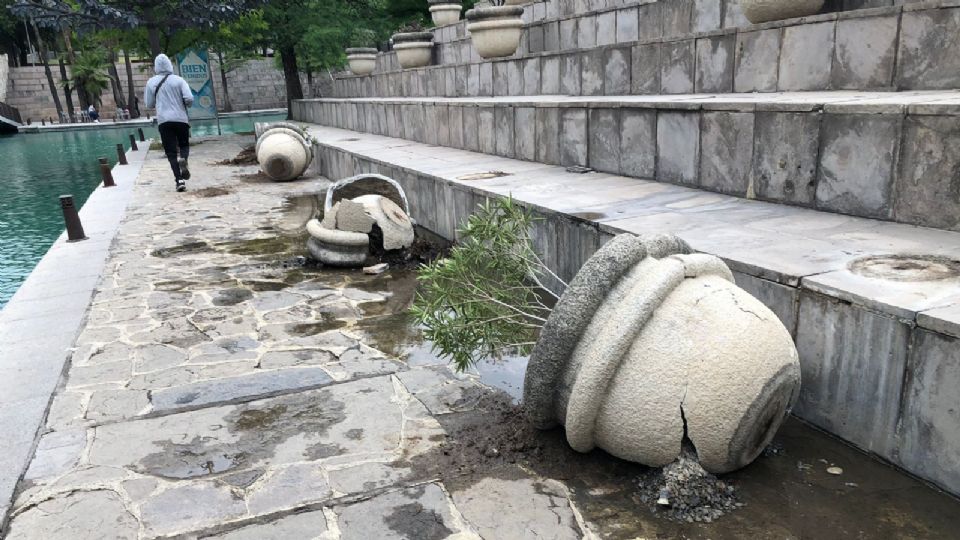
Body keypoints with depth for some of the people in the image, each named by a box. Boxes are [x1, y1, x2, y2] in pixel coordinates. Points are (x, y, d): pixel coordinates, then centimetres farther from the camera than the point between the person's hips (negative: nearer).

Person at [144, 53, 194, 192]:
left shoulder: (151, 82, 3)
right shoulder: (179, 80, 0)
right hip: (181, 118, 0)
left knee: (171, 152, 3)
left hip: (163, 121, 0)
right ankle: (183, 159, -16)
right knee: (184, 144, 18)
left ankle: (179, 179, -9)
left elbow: (149, 104, 7)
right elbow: (189, 99, -10)